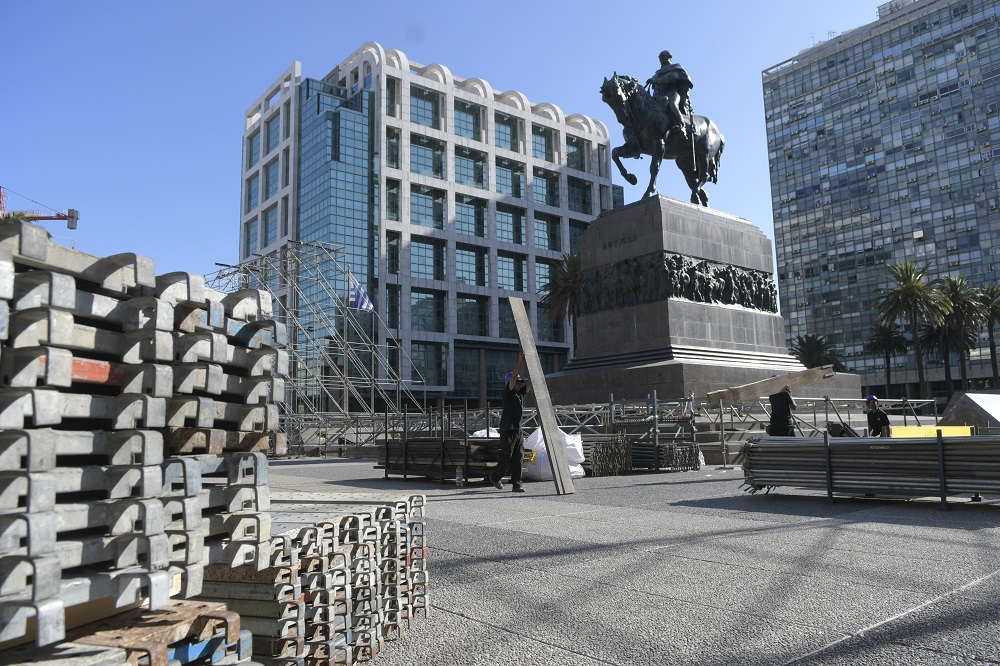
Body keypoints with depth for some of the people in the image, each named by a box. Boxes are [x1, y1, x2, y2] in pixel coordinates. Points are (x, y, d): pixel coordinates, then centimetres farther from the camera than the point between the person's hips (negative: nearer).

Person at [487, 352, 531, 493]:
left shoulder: (521, 393, 13)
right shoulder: (508, 393, -6)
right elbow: (513, 377, -19)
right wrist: (520, 361, -20)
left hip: (518, 431, 7)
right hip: (507, 431, -7)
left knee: (518, 459, 1)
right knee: (506, 459, -2)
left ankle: (516, 484, 3)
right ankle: (494, 477, 21)